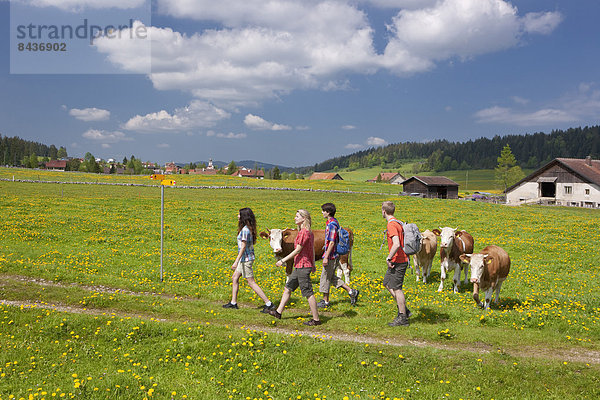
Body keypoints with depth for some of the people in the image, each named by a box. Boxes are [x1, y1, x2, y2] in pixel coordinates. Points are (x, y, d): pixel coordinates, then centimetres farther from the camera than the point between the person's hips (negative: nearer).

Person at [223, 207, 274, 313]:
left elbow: (243, 247, -22)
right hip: (245, 259, 10)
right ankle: (233, 303, 24)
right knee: (234, 278, 17)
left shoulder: (245, 230, -19)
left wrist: (236, 261, -23)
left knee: (251, 282, -5)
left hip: (246, 258, -10)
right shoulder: (249, 228, 8)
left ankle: (268, 303, -4)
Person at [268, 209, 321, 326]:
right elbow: (312, 250, 17)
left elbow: (297, 250, -18)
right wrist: (313, 265, 25)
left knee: (308, 293, -4)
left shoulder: (304, 232, -17)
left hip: (302, 266, -10)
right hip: (299, 267, 10)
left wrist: (283, 260, -14)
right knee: (288, 288, 16)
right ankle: (278, 312, 25)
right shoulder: (309, 232, 12)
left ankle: (316, 319, 3)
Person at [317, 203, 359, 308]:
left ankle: (325, 301, 13)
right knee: (331, 277, 16)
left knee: (325, 277, 2)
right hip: (334, 255, 10)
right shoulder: (334, 222, 12)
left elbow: (332, 243, -23)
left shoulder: (332, 224, -20)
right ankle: (351, 291, 15)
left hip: (331, 256, -10)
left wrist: (326, 257, -22)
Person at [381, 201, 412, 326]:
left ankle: (402, 318, 4)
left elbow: (396, 244, -29)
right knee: (387, 284, 18)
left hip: (397, 262, -10)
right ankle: (404, 310, 21)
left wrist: (388, 258, -19)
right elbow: (401, 242, 21)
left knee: (396, 288, -3)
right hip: (400, 260, 10)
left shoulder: (391, 224, -18)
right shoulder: (397, 223, 13)